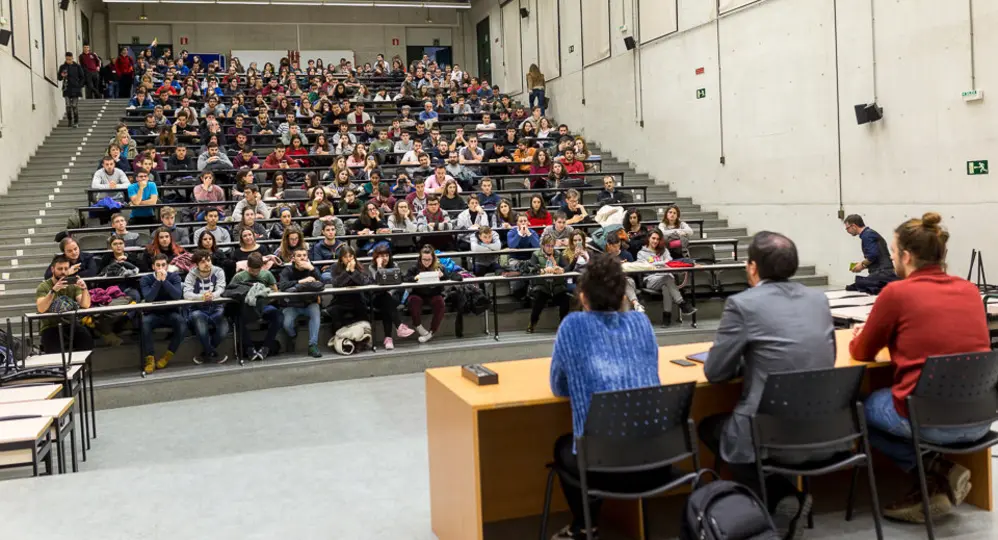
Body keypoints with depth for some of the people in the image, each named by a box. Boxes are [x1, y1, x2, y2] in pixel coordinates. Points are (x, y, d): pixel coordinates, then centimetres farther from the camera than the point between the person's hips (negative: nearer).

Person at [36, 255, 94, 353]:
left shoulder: (73, 284, 5)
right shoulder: (43, 287, -3)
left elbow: (85, 305, -8)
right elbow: (41, 309, -21)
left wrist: (84, 289, -26)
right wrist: (53, 291, -33)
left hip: (72, 325, 2)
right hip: (51, 327, -2)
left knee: (88, 343, -25)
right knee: (55, 354, -28)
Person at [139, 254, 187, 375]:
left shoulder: (174, 277, -1)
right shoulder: (146, 279, -2)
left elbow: (178, 296, -19)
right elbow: (148, 298, -20)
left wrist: (164, 280, -23)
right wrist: (158, 280, -24)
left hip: (171, 313, 0)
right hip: (153, 314, 0)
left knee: (182, 321, -31)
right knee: (144, 322, -33)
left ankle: (168, 356, -17)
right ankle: (150, 358, -23)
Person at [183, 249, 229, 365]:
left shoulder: (218, 272, 2)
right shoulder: (191, 275, -2)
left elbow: (220, 290, -12)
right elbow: (186, 294, -17)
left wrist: (212, 295, -37)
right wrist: (201, 296, -38)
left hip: (216, 307, 1)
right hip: (198, 309, -1)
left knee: (223, 330, -28)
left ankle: (206, 352, 3)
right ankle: (213, 353, -16)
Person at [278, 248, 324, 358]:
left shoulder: (311, 269, 1)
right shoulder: (287, 270, -5)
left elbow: (321, 285, -15)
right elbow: (282, 285, -25)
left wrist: (312, 269, -27)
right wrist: (301, 281, -36)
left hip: (310, 303, 1)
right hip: (293, 305, -1)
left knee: (315, 313, -31)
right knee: (287, 324, -25)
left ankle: (313, 345, -28)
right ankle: (292, 336, 13)